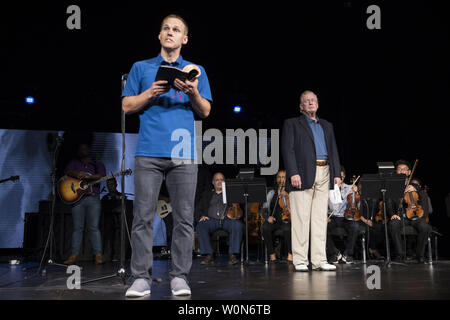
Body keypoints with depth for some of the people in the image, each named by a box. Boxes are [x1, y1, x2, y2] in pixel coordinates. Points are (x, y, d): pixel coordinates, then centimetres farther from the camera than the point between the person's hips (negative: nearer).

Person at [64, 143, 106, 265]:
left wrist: (87, 176, -19)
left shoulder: (98, 164, 17)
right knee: (77, 228, -2)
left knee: (94, 227, -7)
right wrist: (77, 174, -19)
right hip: (77, 198, 1)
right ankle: (74, 256, -1)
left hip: (93, 198, -1)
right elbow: (67, 171, 3)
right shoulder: (74, 163, 22)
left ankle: (98, 255, -9)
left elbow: (101, 176, -2)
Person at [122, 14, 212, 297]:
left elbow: (205, 112, 11)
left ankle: (180, 277, 6)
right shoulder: (141, 68, 16)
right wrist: (151, 93, -6)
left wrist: (194, 93, -9)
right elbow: (127, 106, 10)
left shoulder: (196, 71, 17)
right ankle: (141, 278, 2)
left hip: (184, 154, 1)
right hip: (149, 153, 0)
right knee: (143, 217, -3)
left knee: (184, 218, -1)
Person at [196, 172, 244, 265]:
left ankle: (233, 255, -31)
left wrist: (236, 205, -12)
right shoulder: (207, 194, 26)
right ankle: (209, 255, -28)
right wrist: (203, 215, -3)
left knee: (238, 225, -35)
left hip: (228, 218, -1)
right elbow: (201, 208, 20)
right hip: (212, 219, 1)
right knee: (200, 226, -31)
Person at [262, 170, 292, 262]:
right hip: (273, 221, 3)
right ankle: (272, 255, -18)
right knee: (265, 227, -30)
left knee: (287, 229, -36)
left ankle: (290, 254, -17)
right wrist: (268, 216, -1)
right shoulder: (271, 193, 17)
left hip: (286, 221, -2)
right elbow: (265, 208, 17)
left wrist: (286, 197, -17)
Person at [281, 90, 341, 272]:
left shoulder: (326, 126, 24)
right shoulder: (292, 124, 9)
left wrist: (337, 174, 7)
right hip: (303, 175, -5)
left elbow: (333, 150, 20)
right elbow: (287, 149, -3)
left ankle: (319, 260, 6)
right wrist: (293, 173, -15)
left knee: (320, 218, 3)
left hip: (324, 175, 5)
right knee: (301, 218, -6)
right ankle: (300, 261, -2)